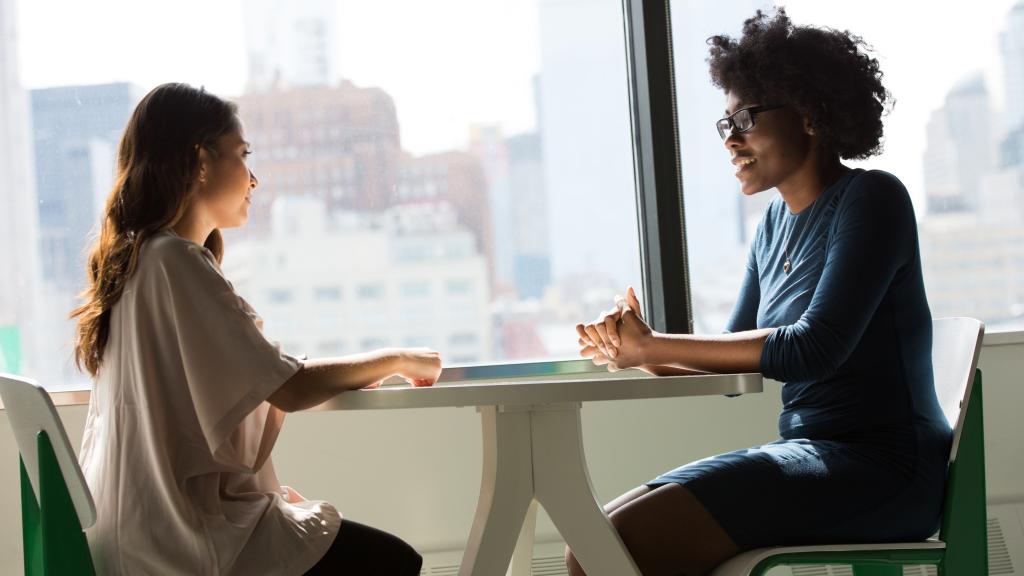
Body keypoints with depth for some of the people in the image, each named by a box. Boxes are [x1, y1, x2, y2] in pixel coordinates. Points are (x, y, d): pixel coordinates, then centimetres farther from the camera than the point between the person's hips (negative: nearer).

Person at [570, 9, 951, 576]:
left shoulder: (870, 200, -8)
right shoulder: (777, 221, 17)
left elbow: (814, 349, -19)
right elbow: (736, 357, 14)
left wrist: (652, 347, -16)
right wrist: (640, 349, -7)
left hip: (879, 468, -8)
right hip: (810, 455, 8)